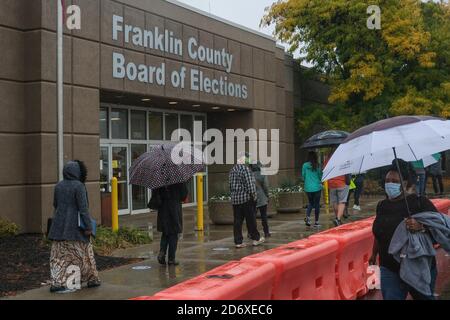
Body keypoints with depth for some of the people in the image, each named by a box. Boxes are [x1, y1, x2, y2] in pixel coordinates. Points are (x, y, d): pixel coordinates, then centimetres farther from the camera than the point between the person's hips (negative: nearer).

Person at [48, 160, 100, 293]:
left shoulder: (58, 186, 7)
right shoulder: (79, 186, -12)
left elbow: (55, 205, 15)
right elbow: (83, 208, -16)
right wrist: (88, 226, -14)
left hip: (59, 226, 5)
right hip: (74, 227, -5)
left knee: (59, 256, 5)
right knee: (83, 252, 8)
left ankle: (56, 283, -1)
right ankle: (92, 279, 20)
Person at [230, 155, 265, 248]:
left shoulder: (232, 170, 13)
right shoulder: (245, 169, -12)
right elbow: (250, 184, -16)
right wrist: (253, 195, -9)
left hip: (235, 199, 7)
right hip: (246, 199, -7)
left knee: (237, 221, 6)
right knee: (251, 219, 5)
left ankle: (238, 242, 6)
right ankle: (256, 238, 15)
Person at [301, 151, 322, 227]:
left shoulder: (305, 165, -4)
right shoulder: (318, 165, -8)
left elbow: (303, 176, 3)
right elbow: (320, 176, -1)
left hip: (308, 187, 2)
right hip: (317, 187, -2)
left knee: (310, 203, 18)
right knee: (317, 204, 7)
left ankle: (308, 217, -4)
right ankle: (316, 222, 9)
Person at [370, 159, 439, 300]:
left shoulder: (419, 202, -8)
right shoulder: (382, 206, 7)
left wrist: (421, 226, -32)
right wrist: (374, 254, 25)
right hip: (390, 270, 3)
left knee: (424, 297, 15)